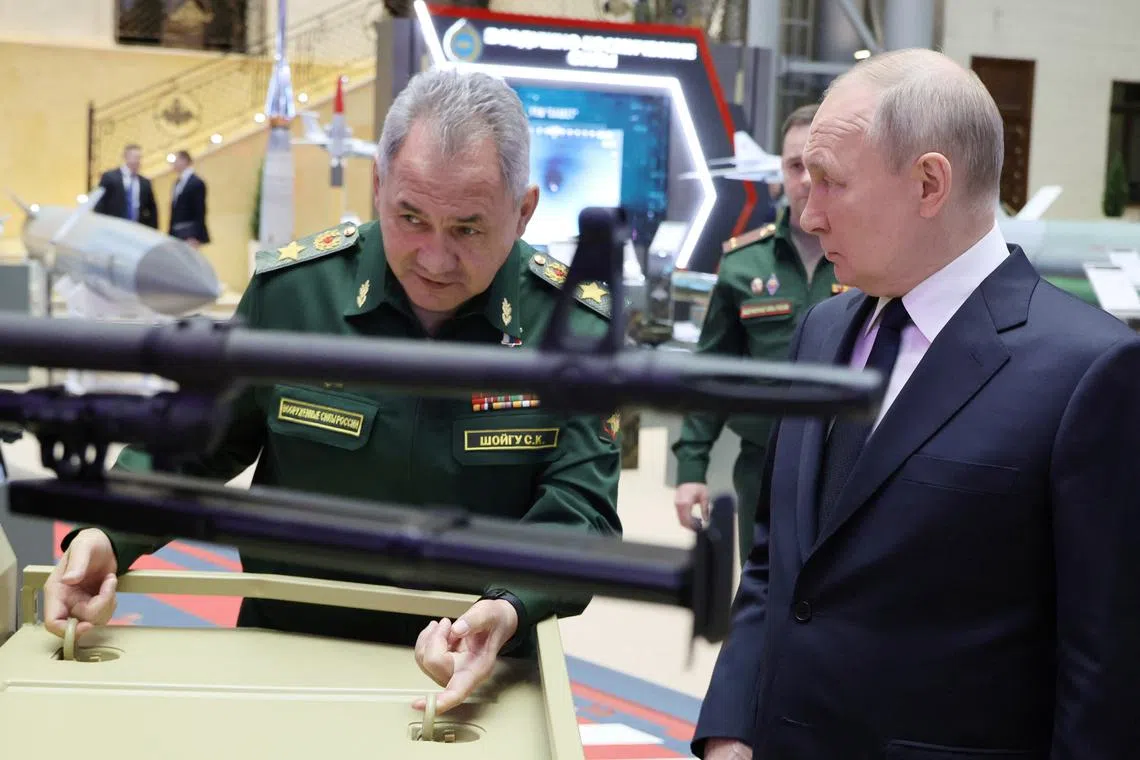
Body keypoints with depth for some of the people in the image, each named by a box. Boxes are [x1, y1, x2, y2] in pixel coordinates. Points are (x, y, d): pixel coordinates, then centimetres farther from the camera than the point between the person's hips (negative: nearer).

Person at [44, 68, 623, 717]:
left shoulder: (576, 326, -5)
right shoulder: (291, 289, -1)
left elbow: (580, 507, -5)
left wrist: (509, 611, -24)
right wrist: (109, 535, -3)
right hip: (283, 655, 2)